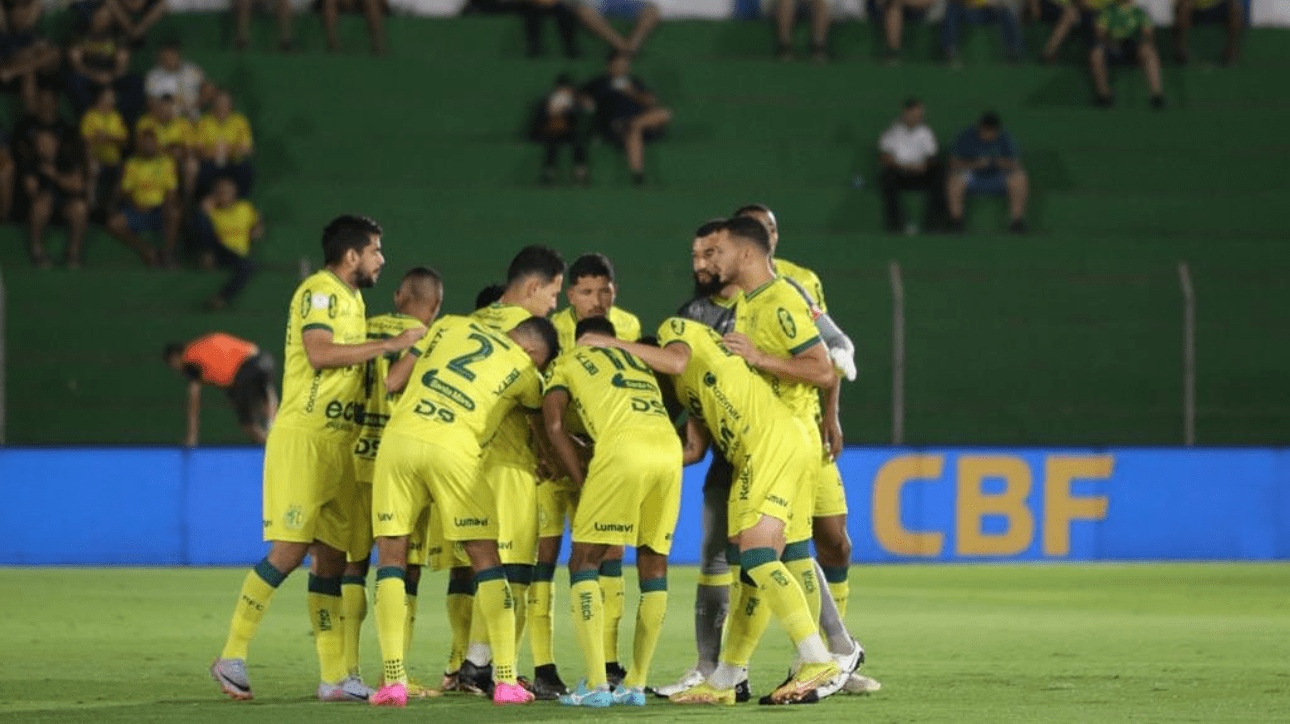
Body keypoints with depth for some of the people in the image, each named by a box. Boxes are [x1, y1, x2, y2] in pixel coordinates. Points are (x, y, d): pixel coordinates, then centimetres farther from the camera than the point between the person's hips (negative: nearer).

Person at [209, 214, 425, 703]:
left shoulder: (351, 298, 19)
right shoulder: (319, 291, -8)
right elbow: (319, 352, -23)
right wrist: (389, 345, -19)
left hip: (340, 443, 9)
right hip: (303, 438, -9)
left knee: (331, 557, 6)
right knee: (290, 550, -14)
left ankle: (334, 678, 6)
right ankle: (232, 657, -7)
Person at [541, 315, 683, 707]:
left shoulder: (567, 362, 22)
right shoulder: (640, 359, 35)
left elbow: (554, 425, 10)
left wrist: (582, 483, 10)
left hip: (622, 445, -4)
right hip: (669, 445, 4)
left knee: (584, 561, 5)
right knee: (653, 564, 16)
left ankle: (596, 684, -6)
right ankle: (636, 685, 17)